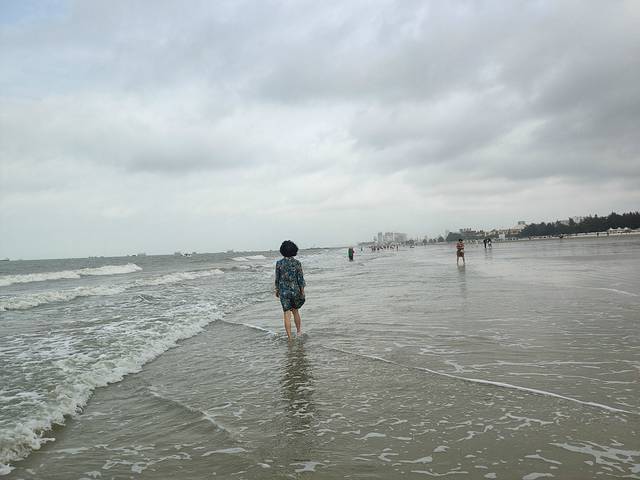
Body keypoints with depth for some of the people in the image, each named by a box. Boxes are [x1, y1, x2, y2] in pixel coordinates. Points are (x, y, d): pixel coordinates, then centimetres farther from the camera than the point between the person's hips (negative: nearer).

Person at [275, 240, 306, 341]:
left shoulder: (279, 263, -6)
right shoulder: (297, 263, -9)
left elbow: (277, 279, 0)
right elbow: (300, 279, -7)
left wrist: (277, 290, 13)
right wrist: (302, 292, 2)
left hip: (283, 291, 0)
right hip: (295, 290, 0)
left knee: (287, 315, 3)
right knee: (295, 311, 21)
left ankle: (289, 338, 3)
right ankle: (298, 331, 37)